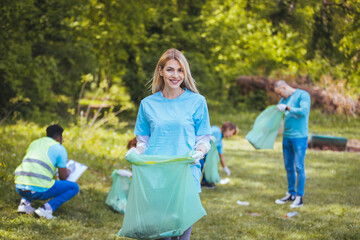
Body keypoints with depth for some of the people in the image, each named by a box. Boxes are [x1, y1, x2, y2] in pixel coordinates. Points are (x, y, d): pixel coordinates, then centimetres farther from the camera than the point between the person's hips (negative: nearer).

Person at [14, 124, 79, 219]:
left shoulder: (34, 143, 24)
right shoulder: (60, 148, 6)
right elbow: (63, 177, 9)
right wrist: (67, 172, 34)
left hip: (20, 188, 6)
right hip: (39, 190, -6)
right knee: (74, 187, 11)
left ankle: (25, 202, 14)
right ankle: (46, 208, -8)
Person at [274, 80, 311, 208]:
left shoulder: (303, 95, -8)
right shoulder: (284, 99, 15)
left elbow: (303, 111, -23)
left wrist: (287, 108, -21)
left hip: (299, 137, -7)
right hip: (287, 136, 7)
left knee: (299, 167, -6)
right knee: (289, 167, 11)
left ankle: (299, 198, -2)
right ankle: (291, 194, 21)